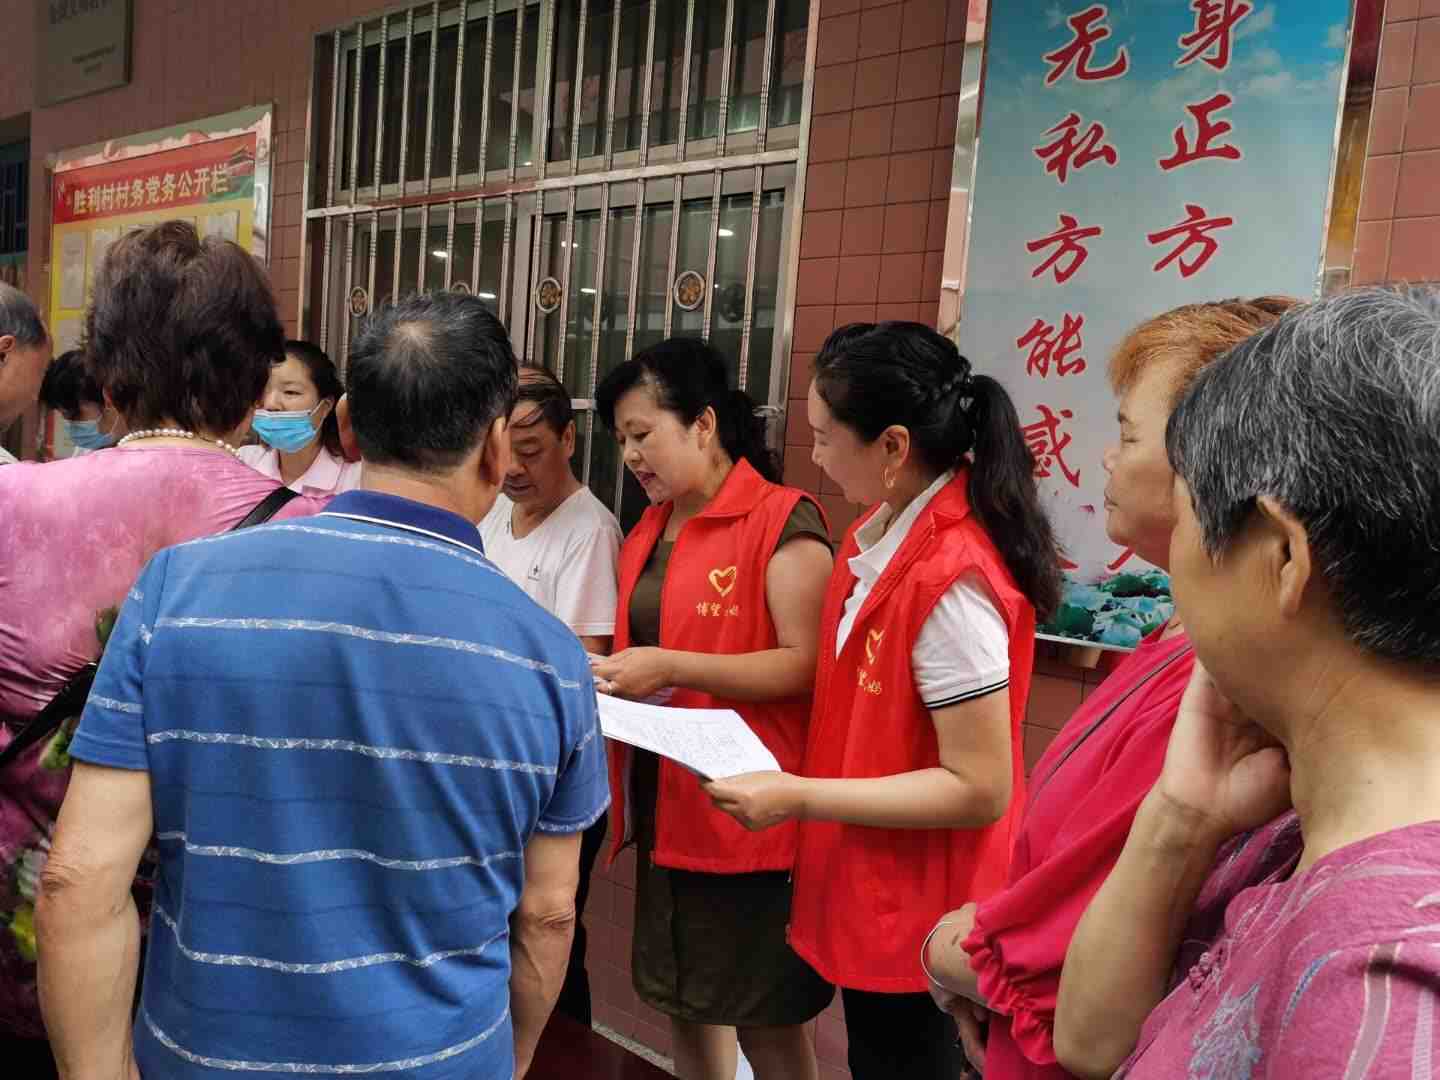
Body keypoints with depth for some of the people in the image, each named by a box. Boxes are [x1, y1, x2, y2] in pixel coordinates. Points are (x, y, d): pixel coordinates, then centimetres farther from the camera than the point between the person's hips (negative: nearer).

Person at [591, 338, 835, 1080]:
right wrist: (610, 677, 5)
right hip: (661, 799, 8)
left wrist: (672, 668, -25)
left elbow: (805, 665, -19)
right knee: (682, 1000, 19)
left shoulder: (782, 521, -13)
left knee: (765, 1016, 6)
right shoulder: (648, 532, 12)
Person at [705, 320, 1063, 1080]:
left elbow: (979, 790, -25)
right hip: (873, 897, 8)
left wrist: (799, 799, -23)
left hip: (918, 918, -8)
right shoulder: (883, 532, 0)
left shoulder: (950, 581, -28)